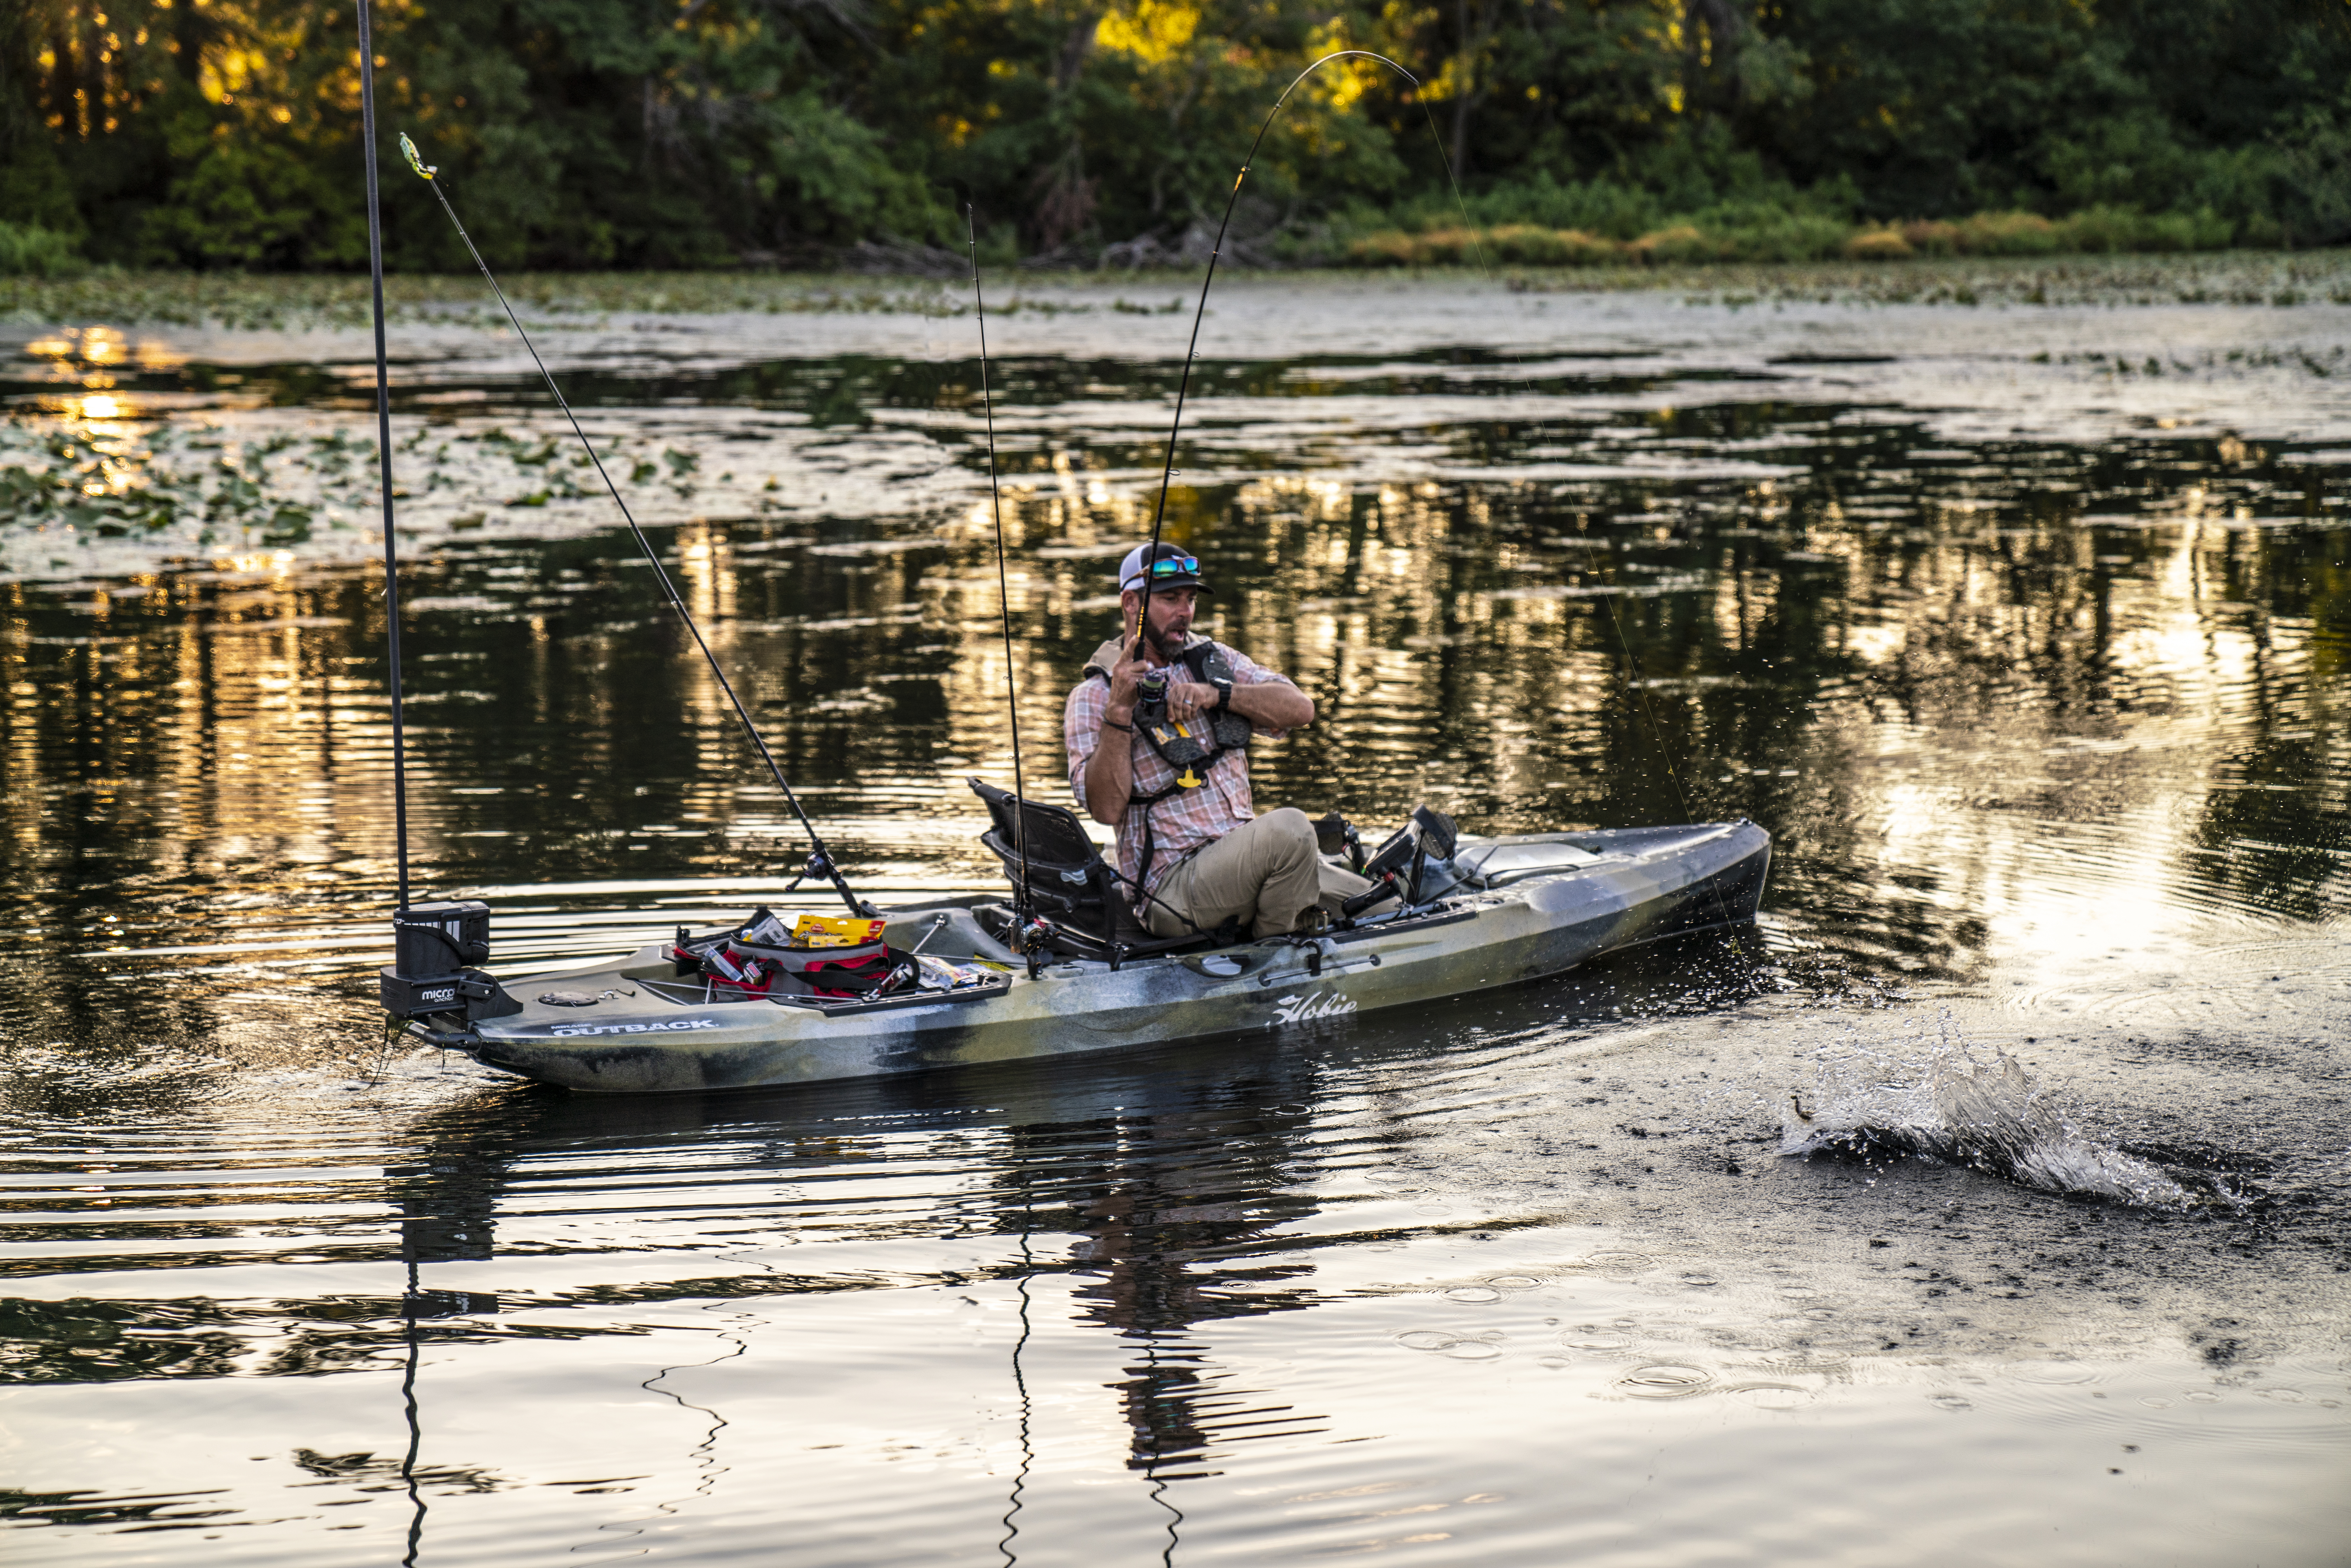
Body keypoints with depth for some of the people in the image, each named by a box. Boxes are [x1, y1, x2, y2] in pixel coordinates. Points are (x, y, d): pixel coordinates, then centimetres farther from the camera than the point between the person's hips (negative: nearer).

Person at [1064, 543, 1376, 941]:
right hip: (1170, 889, -6)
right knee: (1288, 828, -31)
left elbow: (1300, 709, 1)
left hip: (1245, 860, 6)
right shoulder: (1092, 698, -3)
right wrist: (1119, 710, -23)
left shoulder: (1212, 659, 15)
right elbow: (1106, 809, -16)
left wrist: (1216, 693, -13)